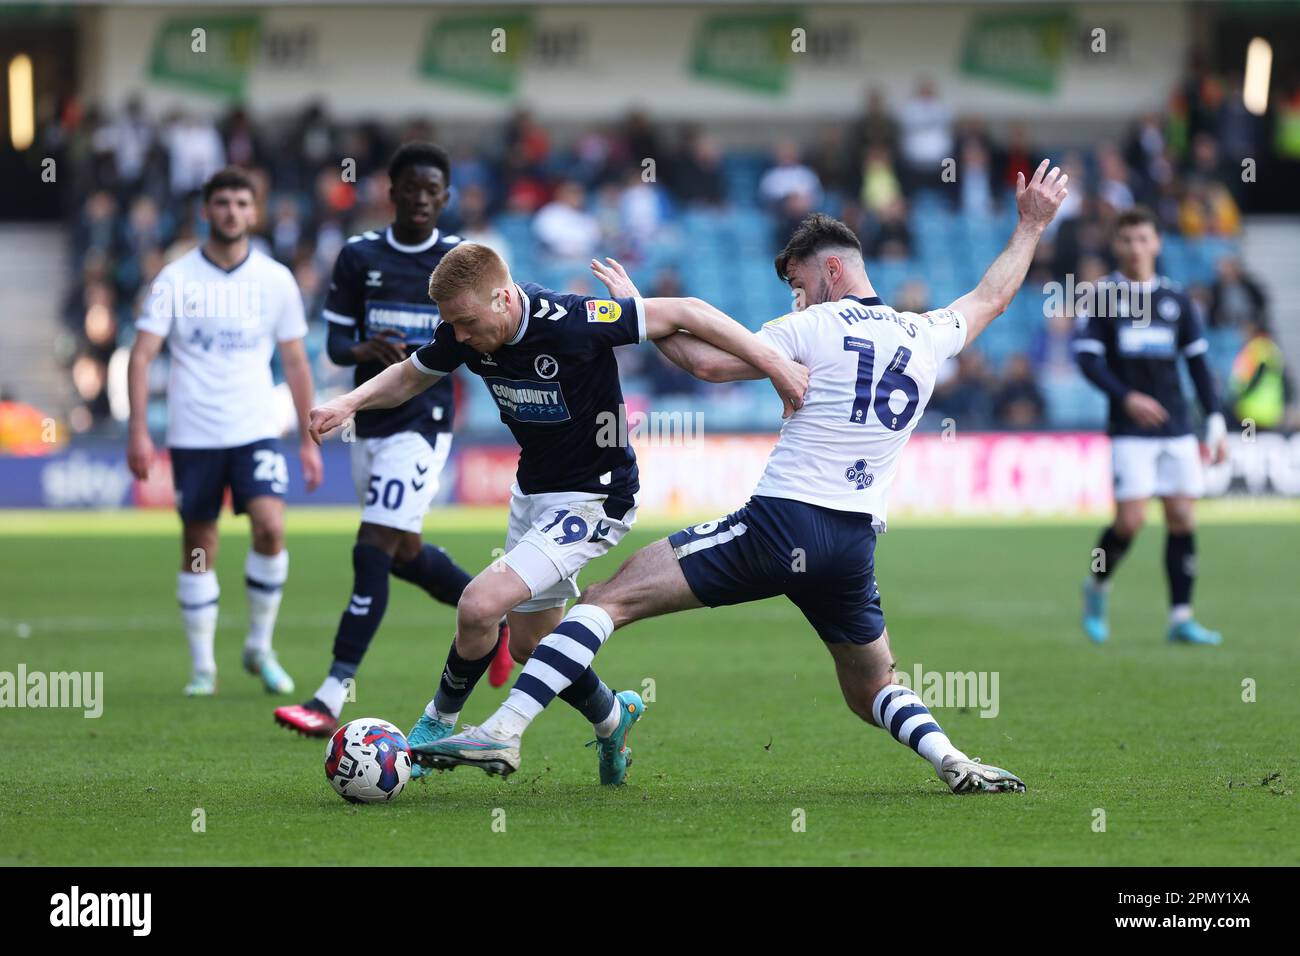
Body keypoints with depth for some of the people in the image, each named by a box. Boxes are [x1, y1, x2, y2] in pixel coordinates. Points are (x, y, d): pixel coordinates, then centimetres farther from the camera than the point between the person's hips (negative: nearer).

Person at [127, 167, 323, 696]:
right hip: (192, 434, 0)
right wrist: (138, 430, -14)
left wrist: (308, 440, 7)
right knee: (198, 548, 3)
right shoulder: (175, 280, -1)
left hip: (255, 432, 0)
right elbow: (142, 355, -4)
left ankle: (260, 647, 0)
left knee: (271, 527, -18)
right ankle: (202, 666, 13)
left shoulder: (276, 280, 4)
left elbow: (295, 363, 10)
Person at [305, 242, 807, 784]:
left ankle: (438, 723, 4)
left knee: (479, 607, -20)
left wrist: (773, 363, -25)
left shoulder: (571, 323, -30)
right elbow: (410, 377, 10)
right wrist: (350, 403, -10)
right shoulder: (465, 333, -10)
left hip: (594, 497, -8)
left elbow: (684, 313, -24)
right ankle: (612, 718, 42)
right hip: (533, 490, 8)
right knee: (529, 646, 16)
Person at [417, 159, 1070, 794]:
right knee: (873, 693, 24)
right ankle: (950, 760, -6)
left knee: (609, 598, -7)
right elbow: (991, 296, 33)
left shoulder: (816, 328, -2)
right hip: (856, 545, 5)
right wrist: (1032, 224, 48)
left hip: (780, 524, -5)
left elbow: (709, 361, -7)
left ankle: (502, 731, -19)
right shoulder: (928, 335, 14)